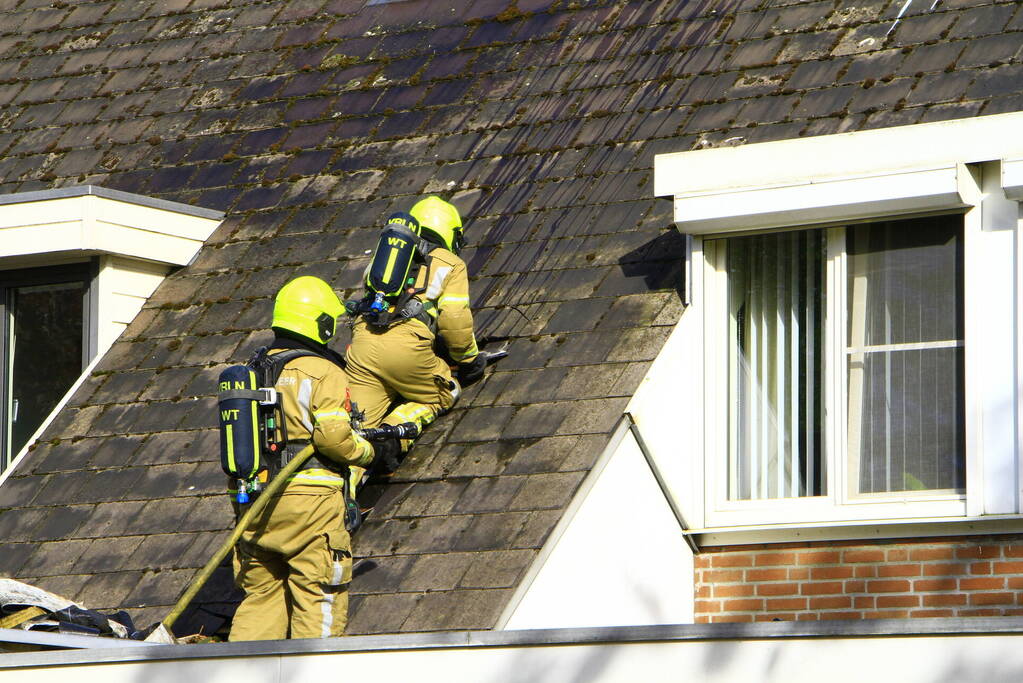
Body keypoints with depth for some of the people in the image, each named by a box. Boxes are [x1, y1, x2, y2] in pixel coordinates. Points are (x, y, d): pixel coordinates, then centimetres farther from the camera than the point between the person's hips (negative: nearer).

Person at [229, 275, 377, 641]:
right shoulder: (324, 372, -7)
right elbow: (332, 435, -16)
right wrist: (367, 451, 1)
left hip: (255, 500, 6)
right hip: (311, 499, -6)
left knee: (261, 596, 11)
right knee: (318, 598, -1)